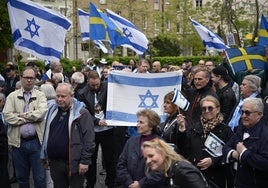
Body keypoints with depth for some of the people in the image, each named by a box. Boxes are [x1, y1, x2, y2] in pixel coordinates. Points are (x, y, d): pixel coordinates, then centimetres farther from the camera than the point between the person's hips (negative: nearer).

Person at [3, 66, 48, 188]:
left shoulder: (40, 95, 3)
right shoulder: (12, 96, 5)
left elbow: (41, 113, -15)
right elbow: (7, 116, -9)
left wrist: (22, 115, -9)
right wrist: (30, 118, -11)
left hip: (36, 141, -1)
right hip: (18, 142, 2)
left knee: (40, 178, 5)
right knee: (21, 178, 15)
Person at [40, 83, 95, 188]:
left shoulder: (81, 113, -9)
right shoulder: (52, 110, 11)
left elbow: (89, 139, -12)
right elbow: (46, 135, 18)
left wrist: (85, 161, -15)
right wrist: (45, 157, 16)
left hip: (74, 163, -6)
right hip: (54, 162, 6)